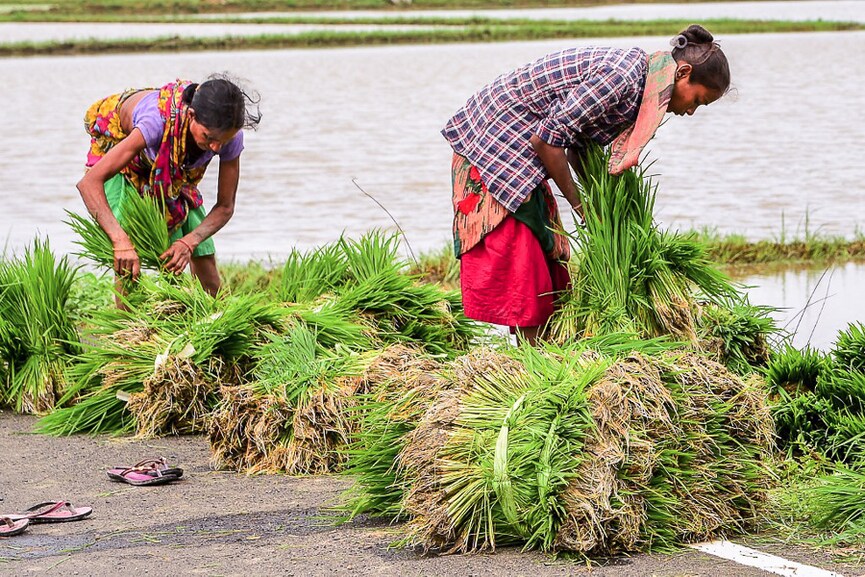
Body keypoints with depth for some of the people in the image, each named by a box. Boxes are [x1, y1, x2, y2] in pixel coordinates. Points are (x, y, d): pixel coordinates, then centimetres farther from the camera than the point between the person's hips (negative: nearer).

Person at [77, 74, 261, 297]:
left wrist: (189, 242, -37)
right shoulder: (159, 121, -44)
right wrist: (121, 241, -57)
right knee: (128, 266, -21)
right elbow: (89, 183, -46)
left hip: (175, 171, 4)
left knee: (204, 260, -1)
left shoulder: (230, 135, -31)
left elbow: (225, 207, -18)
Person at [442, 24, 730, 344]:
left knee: (545, 247, 8)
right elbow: (547, 138, -24)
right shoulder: (620, 77, -24)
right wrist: (579, 203, -13)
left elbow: (576, 145, 10)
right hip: (492, 140, -10)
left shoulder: (634, 79, 6)